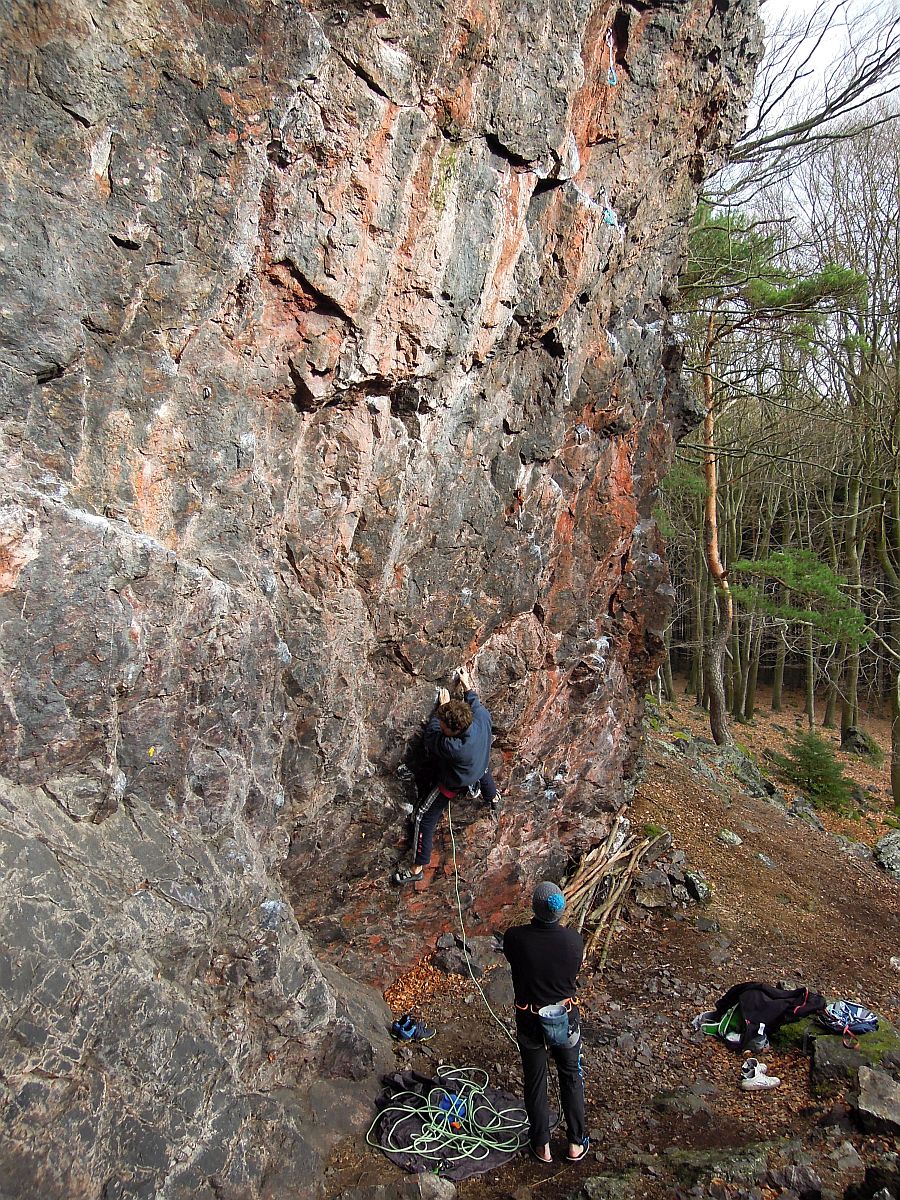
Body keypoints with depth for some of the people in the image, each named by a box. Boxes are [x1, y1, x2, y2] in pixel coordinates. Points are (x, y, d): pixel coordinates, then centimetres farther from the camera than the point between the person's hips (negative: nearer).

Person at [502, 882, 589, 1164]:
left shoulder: (514, 937, -24)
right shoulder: (573, 939, -21)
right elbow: (576, 973, -3)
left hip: (529, 1020, 0)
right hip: (566, 1017, 1)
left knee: (535, 1081, 19)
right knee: (571, 1078, 22)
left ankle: (542, 1145, 34)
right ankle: (576, 1144, 34)